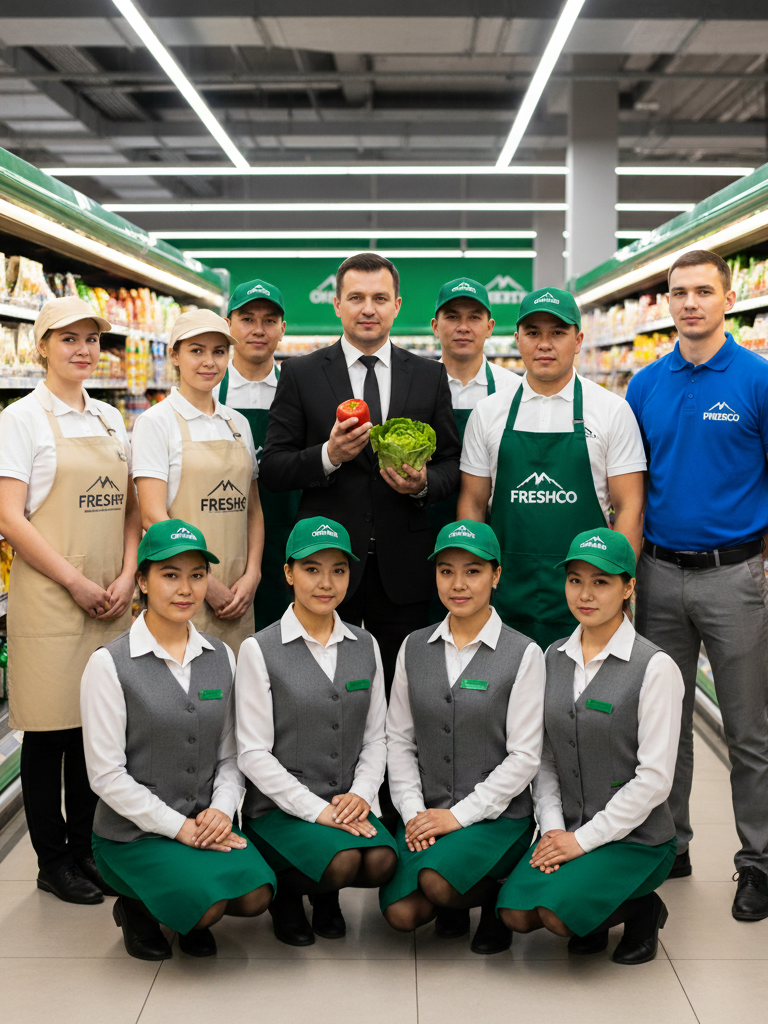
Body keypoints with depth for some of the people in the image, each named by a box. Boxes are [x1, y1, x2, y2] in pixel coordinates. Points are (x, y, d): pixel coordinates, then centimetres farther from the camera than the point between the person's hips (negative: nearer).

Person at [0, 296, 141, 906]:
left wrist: (127, 576, -1)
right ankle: (52, 861, 18)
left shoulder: (110, 420, 12)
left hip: (111, 599, 6)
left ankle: (85, 850, 27)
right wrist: (75, 582, -14)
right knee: (50, 731, 3)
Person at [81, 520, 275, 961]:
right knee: (208, 904, -24)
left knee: (256, 895, -19)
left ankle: (191, 912, 14)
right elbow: (106, 775, -11)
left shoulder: (221, 657, 6)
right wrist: (179, 827, -14)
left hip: (204, 824, 4)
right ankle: (136, 908, 9)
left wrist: (221, 812, -10)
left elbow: (231, 755, 9)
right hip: (132, 831, -4)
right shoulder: (110, 664, -10)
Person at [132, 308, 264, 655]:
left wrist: (252, 575, -2)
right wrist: (209, 585, -13)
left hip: (238, 592, 5)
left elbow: (253, 510, 14)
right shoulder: (156, 421, -4)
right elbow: (153, 516, -11)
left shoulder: (238, 423, 13)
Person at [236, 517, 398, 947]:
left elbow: (375, 737, 11)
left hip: (345, 804, 4)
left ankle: (325, 894, 11)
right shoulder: (260, 650, -7)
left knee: (382, 861, -24)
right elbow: (254, 754, -9)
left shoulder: (365, 646, 8)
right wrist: (315, 809, -15)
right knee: (343, 861, -28)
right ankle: (286, 893, 7)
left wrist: (360, 794, -7)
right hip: (278, 807, -4)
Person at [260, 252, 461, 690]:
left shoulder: (431, 376, 8)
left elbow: (452, 464, 10)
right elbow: (272, 469, 0)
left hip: (403, 569, 2)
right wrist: (329, 456, -17)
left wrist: (423, 483, -11)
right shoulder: (301, 374, 3)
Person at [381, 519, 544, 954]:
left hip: (498, 816, -3)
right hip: (427, 813, 4)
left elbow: (525, 756, -9)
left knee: (437, 881, -28)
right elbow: (400, 739, 7)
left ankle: (495, 896, 6)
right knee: (401, 912, -16)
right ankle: (455, 902, 18)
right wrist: (413, 812, -6)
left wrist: (459, 815, -12)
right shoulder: (414, 648, 6)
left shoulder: (523, 654, -7)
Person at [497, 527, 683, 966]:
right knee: (515, 911, -15)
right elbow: (545, 757, 6)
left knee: (558, 912, -24)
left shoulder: (655, 667, -12)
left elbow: (654, 778, -14)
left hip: (636, 836, -5)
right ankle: (595, 913, 14)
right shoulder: (555, 657, 5)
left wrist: (583, 839, -14)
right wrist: (553, 828, -8)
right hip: (569, 830, 5)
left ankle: (643, 908, 5)